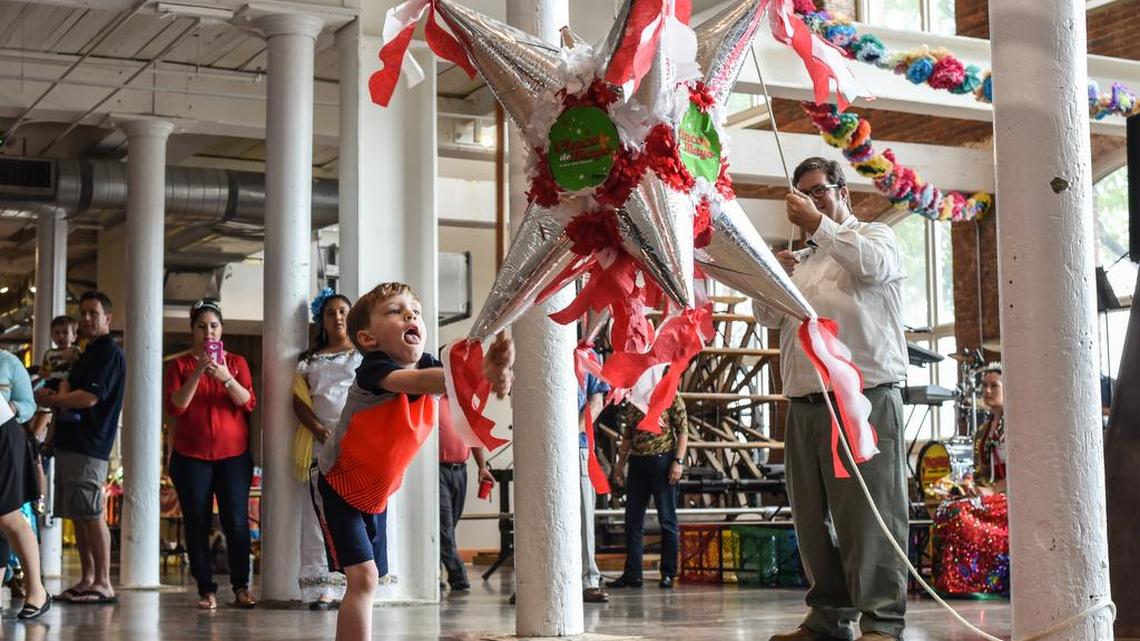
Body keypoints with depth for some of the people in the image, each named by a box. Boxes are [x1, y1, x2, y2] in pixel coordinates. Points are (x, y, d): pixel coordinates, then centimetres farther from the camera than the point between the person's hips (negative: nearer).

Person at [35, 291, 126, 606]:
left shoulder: (110, 353, -8)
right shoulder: (88, 353, 23)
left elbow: (89, 397, -17)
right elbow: (69, 387, 19)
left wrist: (51, 400, -5)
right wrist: (58, 395, -4)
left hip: (89, 446, -10)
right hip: (70, 443, 10)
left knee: (91, 514, -10)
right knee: (77, 515, 9)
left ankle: (103, 584, -8)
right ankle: (87, 579, 13)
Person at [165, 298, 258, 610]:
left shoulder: (236, 362, 9)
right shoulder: (180, 365, 6)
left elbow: (248, 403, -3)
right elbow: (175, 406, -6)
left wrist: (226, 378, -18)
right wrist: (198, 373, -16)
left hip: (233, 454, 0)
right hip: (191, 456, 0)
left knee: (236, 521, -7)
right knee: (197, 523, -1)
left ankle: (241, 587, 3)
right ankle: (206, 589, 5)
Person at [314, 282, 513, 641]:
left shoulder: (430, 367, -7)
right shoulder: (374, 369, -26)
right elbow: (418, 382, -46)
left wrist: (492, 372, -53)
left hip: (376, 495, 8)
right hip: (338, 488, -8)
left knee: (369, 581, 13)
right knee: (364, 577, -18)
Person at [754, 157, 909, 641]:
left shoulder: (874, 236, 10)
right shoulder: (803, 259, 26)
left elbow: (871, 265, -13)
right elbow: (768, 316, 24)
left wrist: (819, 224, -12)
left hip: (864, 398, -6)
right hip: (804, 402, 6)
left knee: (868, 514, -10)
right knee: (813, 515, 5)